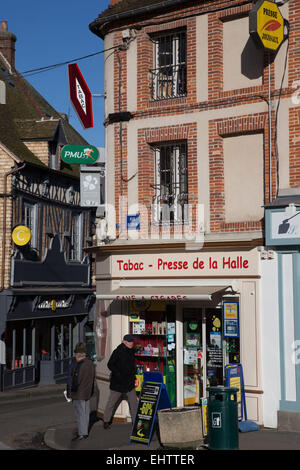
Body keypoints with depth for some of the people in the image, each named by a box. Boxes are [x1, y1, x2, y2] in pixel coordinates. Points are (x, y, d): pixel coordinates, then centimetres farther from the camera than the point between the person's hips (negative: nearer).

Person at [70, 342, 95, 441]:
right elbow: (92, 379, 13)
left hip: (79, 394, -8)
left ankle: (81, 433, 4)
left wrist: (72, 392, -9)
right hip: (87, 393, 8)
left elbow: (76, 380, -21)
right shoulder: (90, 363, 6)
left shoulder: (80, 366, -21)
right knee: (86, 413, 15)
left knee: (80, 413, 0)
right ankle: (85, 433, 23)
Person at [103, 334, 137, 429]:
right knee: (111, 402, 5)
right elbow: (110, 365, -14)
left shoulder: (131, 351, 7)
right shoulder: (118, 352, -14)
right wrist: (118, 374, -20)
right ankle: (106, 421, 17)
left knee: (133, 402, 5)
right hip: (117, 382, -6)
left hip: (129, 382, 6)